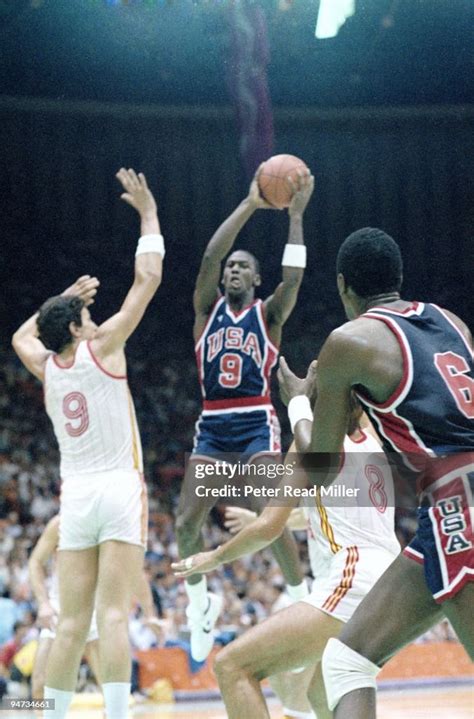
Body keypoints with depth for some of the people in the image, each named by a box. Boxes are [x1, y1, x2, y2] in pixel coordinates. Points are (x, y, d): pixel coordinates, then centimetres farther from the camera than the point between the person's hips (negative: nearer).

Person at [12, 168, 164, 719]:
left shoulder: (45, 368, 11)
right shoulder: (101, 349, -2)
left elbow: (21, 335, 37)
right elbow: (148, 279, 1)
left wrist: (66, 298, 35)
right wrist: (148, 213, 10)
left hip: (74, 493, 5)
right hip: (119, 488, -5)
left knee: (71, 622, 5)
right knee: (113, 616, -11)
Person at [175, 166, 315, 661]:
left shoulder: (268, 314, 8)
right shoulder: (207, 308, 11)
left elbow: (293, 277, -11)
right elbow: (210, 257, -4)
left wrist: (295, 214, -16)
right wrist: (249, 205, -9)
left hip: (257, 423, -3)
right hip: (213, 426, 3)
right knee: (186, 521, -7)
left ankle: (301, 601, -1)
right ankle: (200, 603, 15)